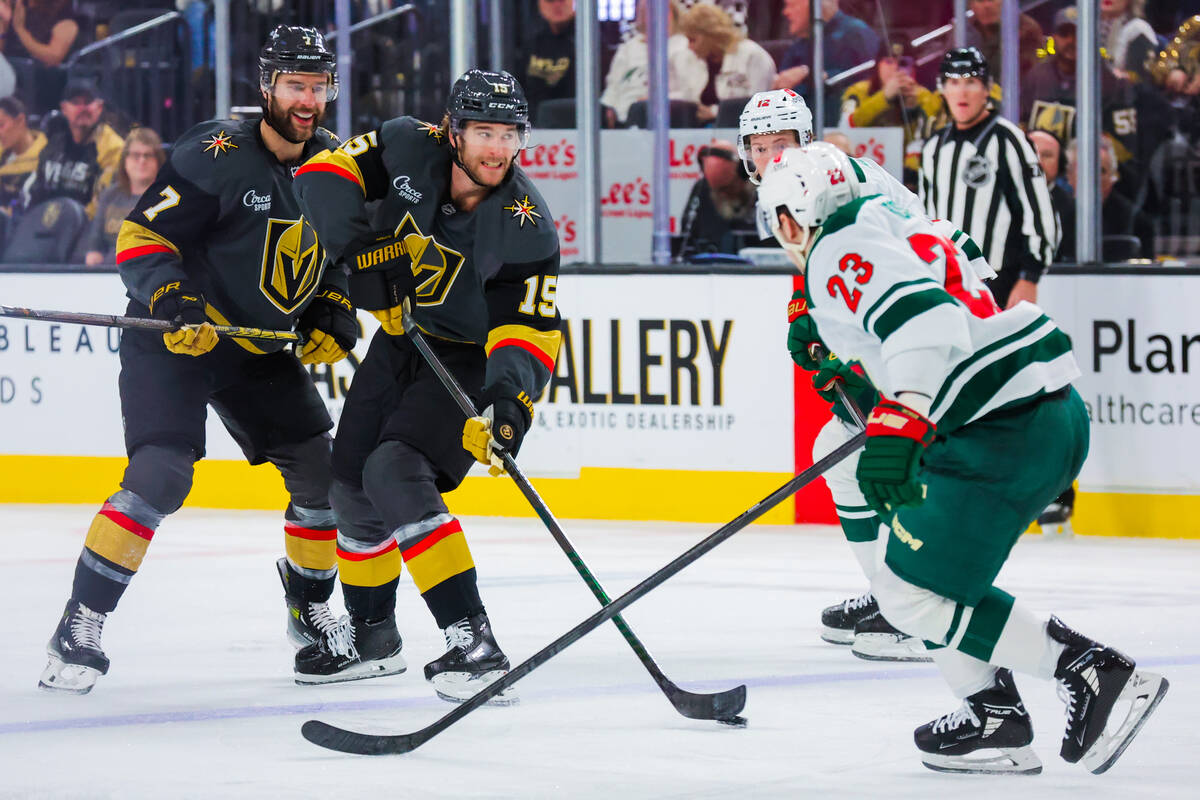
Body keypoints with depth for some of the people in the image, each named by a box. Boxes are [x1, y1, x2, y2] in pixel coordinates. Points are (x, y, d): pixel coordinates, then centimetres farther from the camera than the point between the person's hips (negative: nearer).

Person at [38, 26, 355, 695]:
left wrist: (334, 312, 2)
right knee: (160, 474, -23)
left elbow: (337, 253, 17)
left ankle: (311, 611, 25)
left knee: (325, 474, 2)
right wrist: (172, 300, -33)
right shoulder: (217, 156, -20)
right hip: (173, 340, -6)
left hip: (264, 349, 7)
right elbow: (140, 238, -19)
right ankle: (81, 626, -15)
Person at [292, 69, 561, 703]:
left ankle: (471, 643, -32)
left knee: (395, 472, -26)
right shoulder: (410, 149, -18)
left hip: (470, 359, -6)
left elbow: (529, 328, -24)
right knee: (351, 484, 13)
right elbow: (326, 173, -14)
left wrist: (511, 401, -40)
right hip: (401, 338, 6)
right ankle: (371, 637, 37)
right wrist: (360, 249, -27)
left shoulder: (526, 227, -25)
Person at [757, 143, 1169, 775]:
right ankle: (994, 719, 18)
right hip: (1053, 410, 10)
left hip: (1006, 430, -10)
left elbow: (920, 315, -26)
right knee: (910, 552, 21)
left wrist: (896, 429, -37)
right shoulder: (896, 227, 22)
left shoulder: (839, 251, -8)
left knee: (913, 592, -6)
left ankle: (1096, 674, -8)